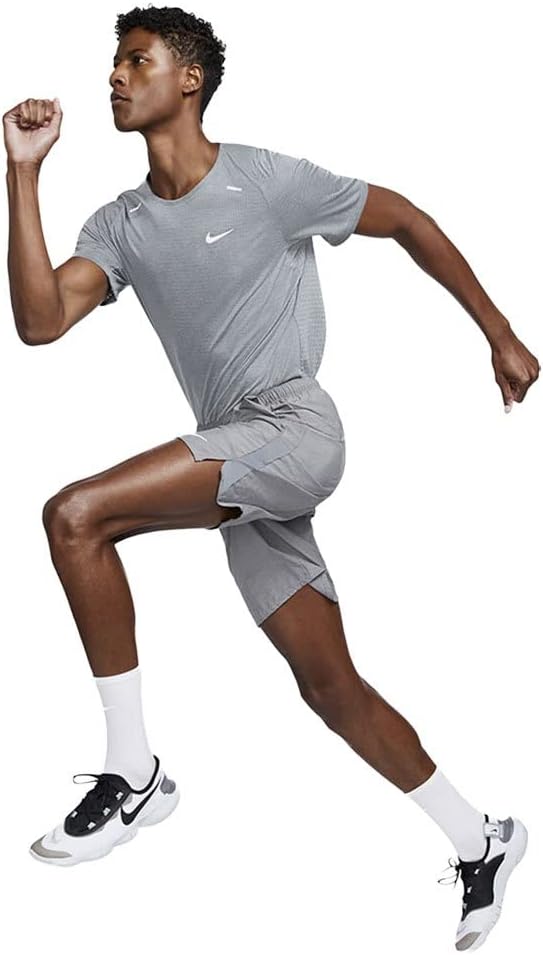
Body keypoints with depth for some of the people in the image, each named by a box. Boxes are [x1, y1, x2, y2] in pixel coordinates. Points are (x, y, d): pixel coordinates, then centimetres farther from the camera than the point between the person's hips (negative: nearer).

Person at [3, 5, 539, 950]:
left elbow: (407, 220, 7)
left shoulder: (268, 180, -3)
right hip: (241, 469, 7)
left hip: (293, 429, -7)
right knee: (331, 688, 9)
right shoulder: (119, 224, 12)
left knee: (76, 514, -22)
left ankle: (133, 773, -13)